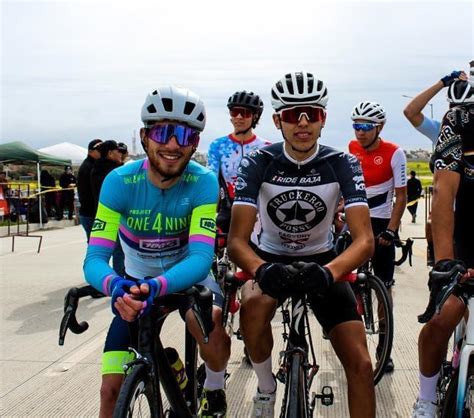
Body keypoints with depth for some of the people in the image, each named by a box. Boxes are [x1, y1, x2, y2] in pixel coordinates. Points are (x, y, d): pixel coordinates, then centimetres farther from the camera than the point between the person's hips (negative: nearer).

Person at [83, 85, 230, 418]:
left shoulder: (203, 182, -23)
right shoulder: (120, 181, -22)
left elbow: (201, 256, -32)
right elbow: (95, 258, -26)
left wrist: (157, 286, -52)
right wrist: (116, 286, -50)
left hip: (187, 275, -1)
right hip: (137, 281, 1)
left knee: (208, 319, -34)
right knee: (112, 389, -6)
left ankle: (214, 391, -3)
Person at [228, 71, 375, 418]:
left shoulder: (343, 164, -18)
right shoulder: (259, 163, -19)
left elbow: (365, 239, -27)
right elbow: (237, 240, -27)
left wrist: (329, 272, -48)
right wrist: (261, 270, -49)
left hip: (321, 260, 1)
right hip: (270, 258, 0)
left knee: (361, 364, -11)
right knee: (254, 305, -34)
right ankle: (266, 390, -6)